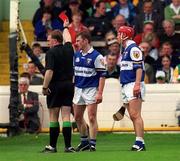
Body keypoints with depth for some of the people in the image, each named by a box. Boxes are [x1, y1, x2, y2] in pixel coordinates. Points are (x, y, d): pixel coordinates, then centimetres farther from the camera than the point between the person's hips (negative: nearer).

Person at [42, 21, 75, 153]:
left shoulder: (51, 52, -11)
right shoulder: (68, 49, 6)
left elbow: (49, 71, -19)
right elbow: (67, 38, 29)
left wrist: (45, 87, -14)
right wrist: (65, 27, 48)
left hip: (55, 87, -5)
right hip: (68, 85, 5)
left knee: (53, 117, 2)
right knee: (66, 116, 2)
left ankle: (52, 146, 5)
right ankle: (68, 146, -4)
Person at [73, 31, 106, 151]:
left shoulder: (96, 56, -9)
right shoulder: (76, 55, 11)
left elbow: (102, 75, -11)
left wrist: (100, 93, -18)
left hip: (91, 90, -7)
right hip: (78, 89, 7)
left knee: (92, 118, -7)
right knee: (78, 117, 11)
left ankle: (92, 144, -2)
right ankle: (84, 141, 24)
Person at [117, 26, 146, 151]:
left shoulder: (133, 48, -9)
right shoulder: (126, 50, 21)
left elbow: (139, 67, -18)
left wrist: (137, 84, -27)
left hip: (134, 85, -10)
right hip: (126, 86, 10)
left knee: (135, 115, -15)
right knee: (133, 116, 7)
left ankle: (140, 143, -20)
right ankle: (140, 143, 7)